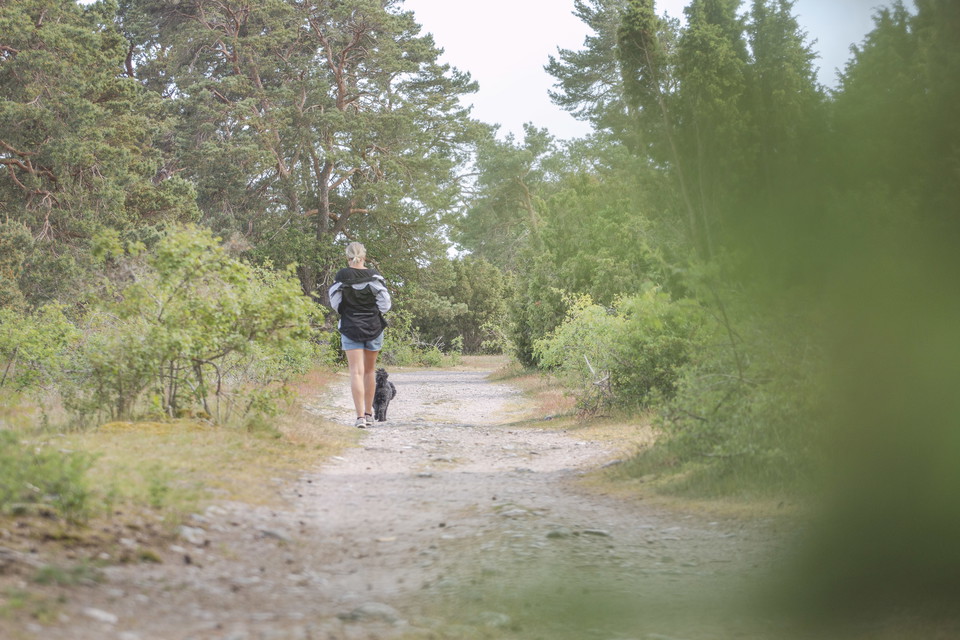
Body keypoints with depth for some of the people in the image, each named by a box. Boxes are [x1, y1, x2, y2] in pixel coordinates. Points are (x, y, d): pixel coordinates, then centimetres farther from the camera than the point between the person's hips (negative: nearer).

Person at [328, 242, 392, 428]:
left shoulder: (341, 276, -5)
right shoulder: (374, 276, -4)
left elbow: (335, 303, 0)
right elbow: (385, 302, -5)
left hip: (350, 327, -1)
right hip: (374, 327, 2)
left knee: (356, 372, -5)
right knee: (370, 370, 16)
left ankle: (360, 416, -17)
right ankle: (369, 413, 23)